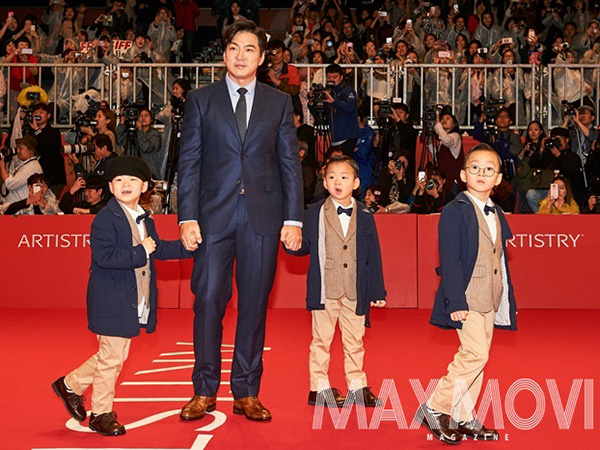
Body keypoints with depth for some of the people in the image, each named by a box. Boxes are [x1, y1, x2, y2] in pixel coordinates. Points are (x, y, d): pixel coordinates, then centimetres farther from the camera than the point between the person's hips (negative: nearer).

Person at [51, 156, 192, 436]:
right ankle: (101, 413, 15)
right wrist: (141, 252, -22)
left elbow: (159, 249, 23)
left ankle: (71, 385, 34)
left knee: (115, 355, 16)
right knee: (112, 356, -1)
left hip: (135, 303, 8)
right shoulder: (105, 219, -14)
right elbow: (104, 256, -25)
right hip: (112, 302, -8)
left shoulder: (144, 220, 12)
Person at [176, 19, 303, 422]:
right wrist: (187, 217, -5)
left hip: (263, 217, 1)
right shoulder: (201, 100, 8)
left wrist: (293, 219, 0)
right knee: (208, 302, -2)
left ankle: (246, 393, 15)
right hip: (214, 215, 0)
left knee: (254, 306, 5)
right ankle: (205, 392, 12)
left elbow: (291, 163, 8)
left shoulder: (279, 103, 10)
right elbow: (189, 161, 4)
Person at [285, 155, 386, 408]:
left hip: (355, 292, 1)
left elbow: (373, 255, 6)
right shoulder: (315, 214, 3)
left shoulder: (364, 216, 5)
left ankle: (357, 387, 20)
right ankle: (319, 387, 15)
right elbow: (303, 246, 3)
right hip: (325, 290, -1)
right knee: (321, 340, 6)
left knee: (354, 341, 9)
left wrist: (377, 291, 5)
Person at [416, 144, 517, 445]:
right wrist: (456, 301, -19)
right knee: (476, 354, -14)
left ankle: (463, 419, 19)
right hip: (466, 296, -8)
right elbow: (450, 260, -14)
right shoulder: (455, 211, -9)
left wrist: (507, 301, 17)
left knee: (474, 357, 10)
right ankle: (434, 408, -1)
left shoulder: (497, 215, 14)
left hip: (489, 300, 8)